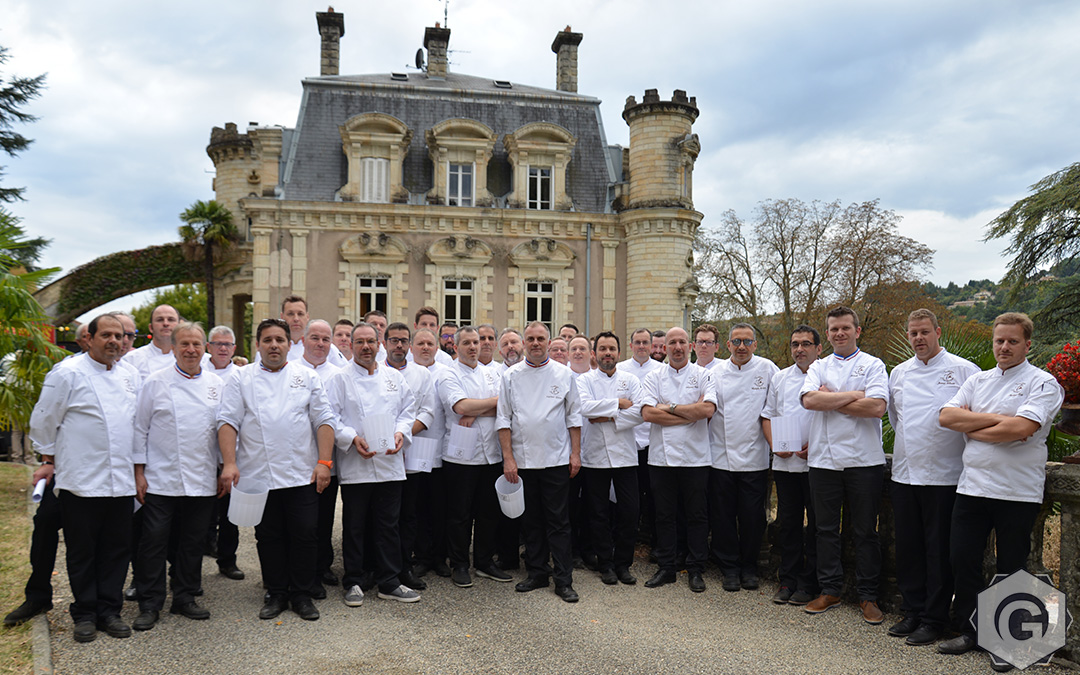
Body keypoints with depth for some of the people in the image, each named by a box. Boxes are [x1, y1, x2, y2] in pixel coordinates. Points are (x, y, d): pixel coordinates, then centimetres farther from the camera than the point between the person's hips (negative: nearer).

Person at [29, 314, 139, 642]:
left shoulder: (130, 376, 10)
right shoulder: (68, 373, -6)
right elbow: (43, 422, 0)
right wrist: (51, 458, 6)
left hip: (122, 480, 4)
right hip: (81, 480, -4)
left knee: (117, 549, 9)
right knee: (82, 551, 6)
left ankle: (109, 610, 21)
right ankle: (84, 614, 20)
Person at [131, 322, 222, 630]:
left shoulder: (217, 385, 7)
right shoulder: (156, 382, -1)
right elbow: (140, 429, 1)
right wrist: (139, 472, -3)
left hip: (202, 482, 3)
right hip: (160, 480, -2)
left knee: (193, 542, 10)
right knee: (154, 542, 1)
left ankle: (185, 598, 25)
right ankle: (149, 605, 15)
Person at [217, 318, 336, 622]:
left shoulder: (307, 377, 7)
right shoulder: (240, 378, 7)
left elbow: (324, 421, 4)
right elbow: (228, 421, 0)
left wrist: (324, 462, -5)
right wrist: (229, 463, -11)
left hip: (302, 474, 0)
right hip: (257, 475, 0)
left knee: (304, 534, 2)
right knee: (268, 537, 9)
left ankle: (303, 594, 16)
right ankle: (276, 594, 23)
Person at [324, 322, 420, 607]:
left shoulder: (394, 377, 12)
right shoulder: (339, 379, 0)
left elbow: (408, 409, 15)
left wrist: (401, 432, -3)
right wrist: (352, 438, -17)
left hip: (389, 464, 3)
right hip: (354, 466, -3)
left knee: (389, 525, 9)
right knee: (354, 527, 6)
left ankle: (389, 583, 20)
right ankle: (353, 583, 21)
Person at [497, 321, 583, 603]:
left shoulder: (563, 374, 4)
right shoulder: (511, 376, 3)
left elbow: (573, 416, 6)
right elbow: (503, 419, 2)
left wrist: (576, 453, 1)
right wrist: (508, 458, -5)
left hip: (557, 459, -1)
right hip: (523, 460, 1)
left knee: (558, 521, 1)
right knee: (531, 520, 10)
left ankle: (564, 580, 8)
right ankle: (537, 573, 23)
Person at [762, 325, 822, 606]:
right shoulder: (780, 378, 13)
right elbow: (768, 416, 15)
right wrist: (774, 444, 0)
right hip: (784, 463, 4)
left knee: (816, 524, 3)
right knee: (788, 522, 10)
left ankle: (809, 583, 14)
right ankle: (788, 580, 20)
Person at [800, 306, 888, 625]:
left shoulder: (873, 365, 3)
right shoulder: (818, 367, 11)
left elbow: (877, 407, -14)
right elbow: (809, 400, -8)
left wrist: (830, 400, -8)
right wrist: (853, 396, -10)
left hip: (864, 459, -3)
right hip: (823, 459, 3)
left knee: (865, 531, 5)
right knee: (826, 529, 9)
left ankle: (868, 596, 17)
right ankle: (829, 590, 22)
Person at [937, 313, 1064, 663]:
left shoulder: (1042, 382, -4)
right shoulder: (977, 380, 13)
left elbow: (1021, 429, -19)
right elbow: (946, 416, -1)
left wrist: (972, 430, -6)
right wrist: (995, 418, -12)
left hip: (1018, 493, -4)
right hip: (972, 486, 5)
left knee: (1011, 570, 7)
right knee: (962, 561, 7)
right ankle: (970, 632, 23)